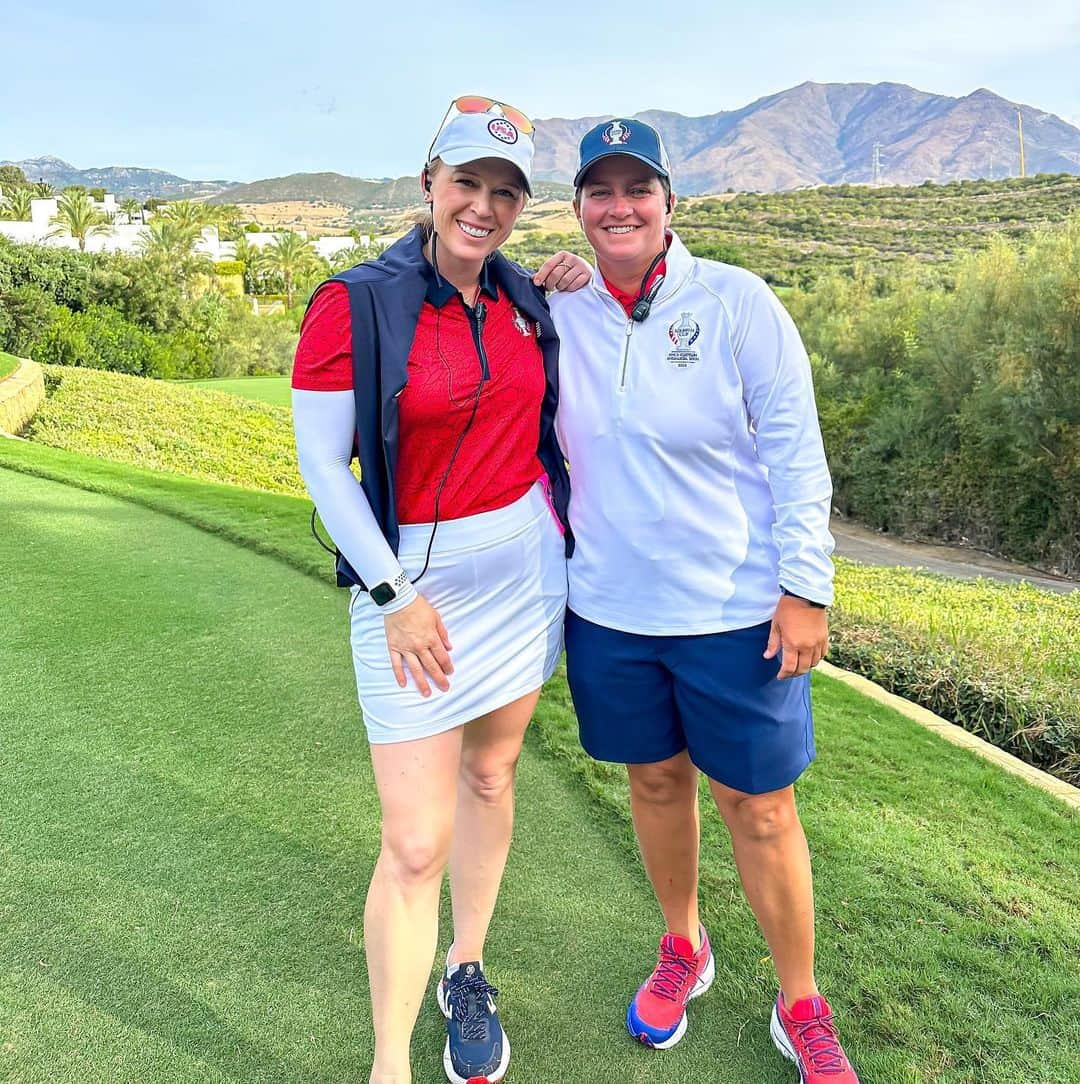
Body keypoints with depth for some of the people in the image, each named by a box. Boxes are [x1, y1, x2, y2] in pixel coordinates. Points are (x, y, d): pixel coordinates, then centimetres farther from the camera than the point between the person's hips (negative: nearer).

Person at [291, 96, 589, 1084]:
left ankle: (468, 976, 40)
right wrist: (394, 594, -14)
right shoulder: (355, 305, -12)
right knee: (417, 842, -3)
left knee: (490, 776, 17)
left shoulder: (525, 299, 4)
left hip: (527, 564, 5)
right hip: (413, 579, -5)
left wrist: (572, 284, 6)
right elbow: (320, 463, -11)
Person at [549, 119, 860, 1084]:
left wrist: (805, 588, -10)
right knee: (656, 781, 18)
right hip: (610, 605, 3)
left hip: (736, 606, -3)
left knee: (759, 805, 7)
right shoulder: (558, 315, 1)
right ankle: (683, 952, 44)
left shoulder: (736, 303, -9)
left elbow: (796, 451, -8)